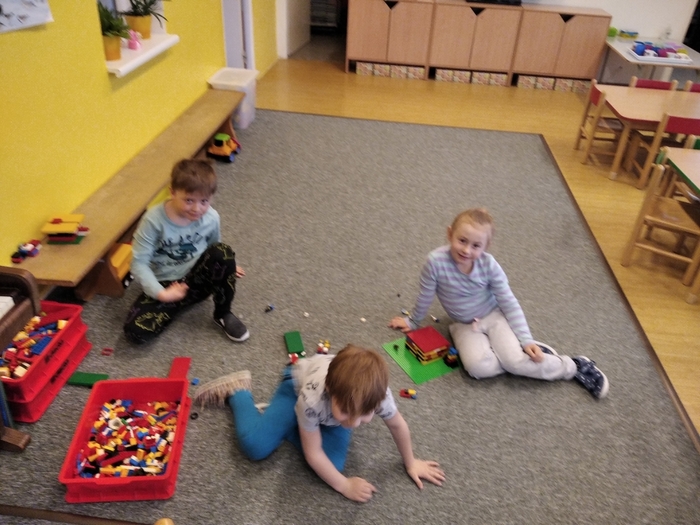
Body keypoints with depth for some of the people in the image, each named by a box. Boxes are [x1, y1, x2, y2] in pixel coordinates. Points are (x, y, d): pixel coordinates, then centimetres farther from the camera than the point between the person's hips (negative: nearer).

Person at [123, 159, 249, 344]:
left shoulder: (211, 218, -11)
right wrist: (161, 293, -27)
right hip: (166, 285, -2)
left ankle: (223, 314, -9)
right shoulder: (154, 220, -21)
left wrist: (225, 267, 1)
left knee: (223, 252, -30)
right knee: (136, 331, -26)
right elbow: (138, 263, -18)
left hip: (199, 280, 2)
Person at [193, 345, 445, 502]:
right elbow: (313, 453, -28)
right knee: (255, 446, -17)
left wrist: (410, 463, 0)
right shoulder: (312, 397, -45)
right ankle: (237, 390, 10)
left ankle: (298, 421, 11)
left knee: (332, 463, -15)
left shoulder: (378, 394, -39)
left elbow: (398, 425, -15)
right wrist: (345, 486, -20)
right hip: (299, 382, -3)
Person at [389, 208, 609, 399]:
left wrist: (526, 340, -15)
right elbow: (425, 297, -8)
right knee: (478, 367, -29)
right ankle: (527, 357, -6)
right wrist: (413, 322, 6)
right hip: (465, 325, 1)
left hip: (493, 315, 0)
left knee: (515, 360, -25)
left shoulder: (489, 264, -20)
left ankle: (574, 366, -2)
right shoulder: (436, 262, -25)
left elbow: (509, 303, -11)